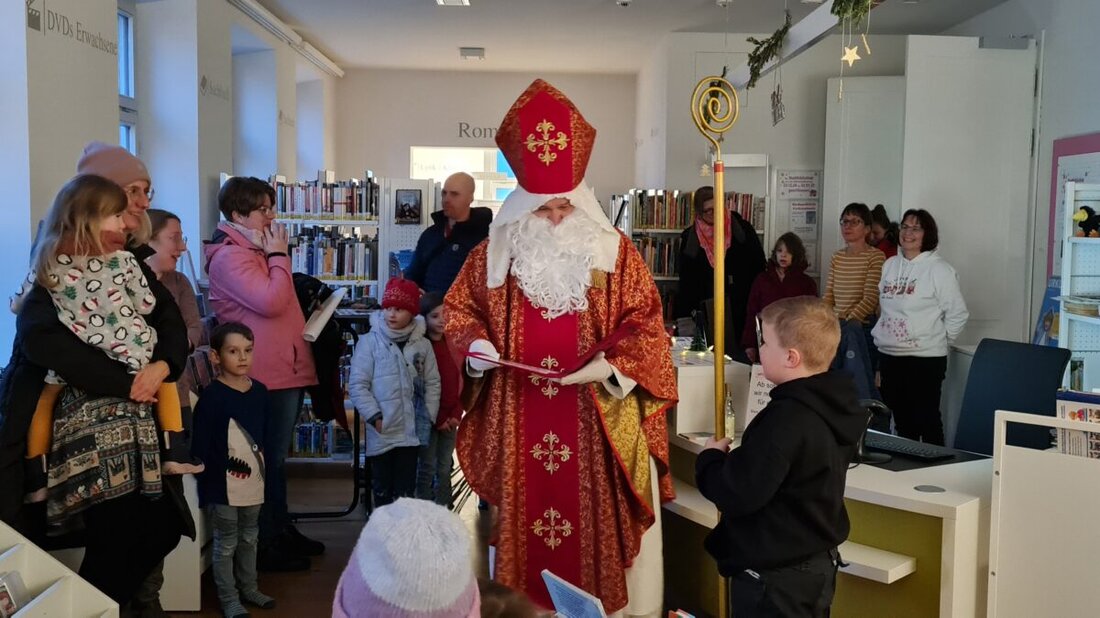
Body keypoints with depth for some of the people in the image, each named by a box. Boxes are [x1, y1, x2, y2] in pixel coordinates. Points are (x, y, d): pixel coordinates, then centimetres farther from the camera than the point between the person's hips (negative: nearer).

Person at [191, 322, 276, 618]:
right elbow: (200, 445, -15)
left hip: (253, 482, 6)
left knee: (249, 538, 20)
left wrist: (266, 469, 11)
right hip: (223, 486, -6)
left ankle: (249, 588, 36)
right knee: (226, 544, 8)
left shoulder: (259, 391, 3)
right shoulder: (211, 396, -16)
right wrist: (207, 484, -15)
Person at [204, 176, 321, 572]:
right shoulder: (229, 255, -14)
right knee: (270, 458, -2)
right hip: (267, 375, -10)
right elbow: (271, 301, -24)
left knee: (276, 456, 18)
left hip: (287, 368, 10)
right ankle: (266, 546, 9)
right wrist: (279, 255, -14)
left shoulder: (256, 250, 18)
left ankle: (281, 530, 30)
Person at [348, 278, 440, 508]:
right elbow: (357, 385, -6)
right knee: (382, 487, 8)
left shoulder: (422, 345, 4)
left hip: (412, 430, 2)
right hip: (381, 431, -2)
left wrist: (428, 417, -1)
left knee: (406, 488, 10)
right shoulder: (370, 342, -4)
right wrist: (375, 416, -12)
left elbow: (432, 383, 7)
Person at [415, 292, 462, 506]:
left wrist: (456, 414, -2)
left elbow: (459, 382, 9)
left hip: (450, 419, 5)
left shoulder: (451, 344, 6)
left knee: (445, 468, 10)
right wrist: (437, 419, -11)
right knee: (427, 468, 1)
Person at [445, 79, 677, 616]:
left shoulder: (615, 251, -1)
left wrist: (609, 366, -16)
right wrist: (475, 344, -9)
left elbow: (644, 322, -2)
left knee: (593, 510, 5)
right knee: (521, 510, 10)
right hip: (517, 414, 2)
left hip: (596, 414, -1)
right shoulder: (495, 251, 3)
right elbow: (457, 306, 11)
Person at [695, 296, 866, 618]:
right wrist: (737, 457, 9)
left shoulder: (785, 419, -27)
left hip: (776, 578, -9)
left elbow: (737, 494, -27)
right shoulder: (832, 406, 1)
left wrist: (710, 457, -10)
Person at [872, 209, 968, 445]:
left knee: (926, 419, -2)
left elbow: (958, 314, -6)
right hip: (888, 355, 6)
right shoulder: (890, 265, 11)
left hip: (925, 358, -6)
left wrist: (937, 341, -2)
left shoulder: (939, 269, -8)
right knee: (901, 418, 15)